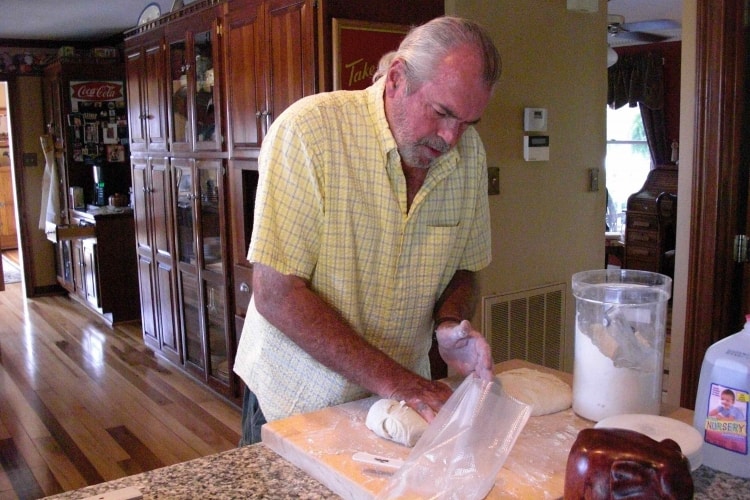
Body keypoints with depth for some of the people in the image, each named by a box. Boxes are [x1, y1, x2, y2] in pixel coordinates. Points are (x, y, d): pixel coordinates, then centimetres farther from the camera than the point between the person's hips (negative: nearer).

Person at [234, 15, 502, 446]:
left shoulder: (469, 152, -6)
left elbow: (463, 267, 6)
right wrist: (387, 378, -27)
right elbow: (276, 294, -24)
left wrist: (451, 323, -16)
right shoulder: (308, 131, -23)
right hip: (298, 399, -4)